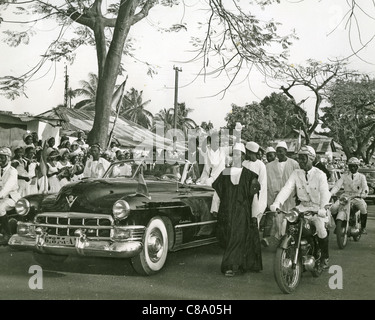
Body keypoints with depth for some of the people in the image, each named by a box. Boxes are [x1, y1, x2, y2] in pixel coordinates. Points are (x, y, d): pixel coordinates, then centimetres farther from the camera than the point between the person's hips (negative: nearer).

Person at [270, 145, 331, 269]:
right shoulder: (296, 174, 3)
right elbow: (287, 188, -9)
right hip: (303, 207, 3)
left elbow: (325, 192, -20)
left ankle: (325, 257, 0)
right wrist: (277, 203, -27)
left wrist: (323, 208, -40)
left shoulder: (320, 174, -6)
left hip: (318, 209, -3)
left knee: (321, 228, -26)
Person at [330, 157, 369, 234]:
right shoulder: (344, 176, 10)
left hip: (357, 198, -2)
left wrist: (364, 193, -34)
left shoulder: (361, 176, 6)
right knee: (333, 208, -21)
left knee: (363, 208, -33)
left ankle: (363, 227, -13)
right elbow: (337, 185, -3)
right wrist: (330, 194, -21)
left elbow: (365, 187, -10)